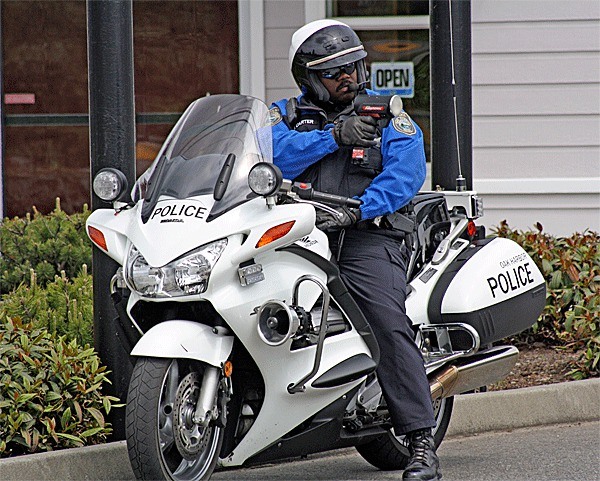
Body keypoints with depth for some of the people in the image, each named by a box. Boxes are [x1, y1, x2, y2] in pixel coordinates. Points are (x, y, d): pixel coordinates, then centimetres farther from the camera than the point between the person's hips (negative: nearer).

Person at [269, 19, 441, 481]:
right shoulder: (285, 114, 19)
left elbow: (406, 173, -3)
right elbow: (273, 154, -3)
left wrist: (357, 209, -18)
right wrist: (333, 136, -13)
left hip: (366, 235, -2)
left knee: (388, 323, -22)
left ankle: (421, 442, -24)